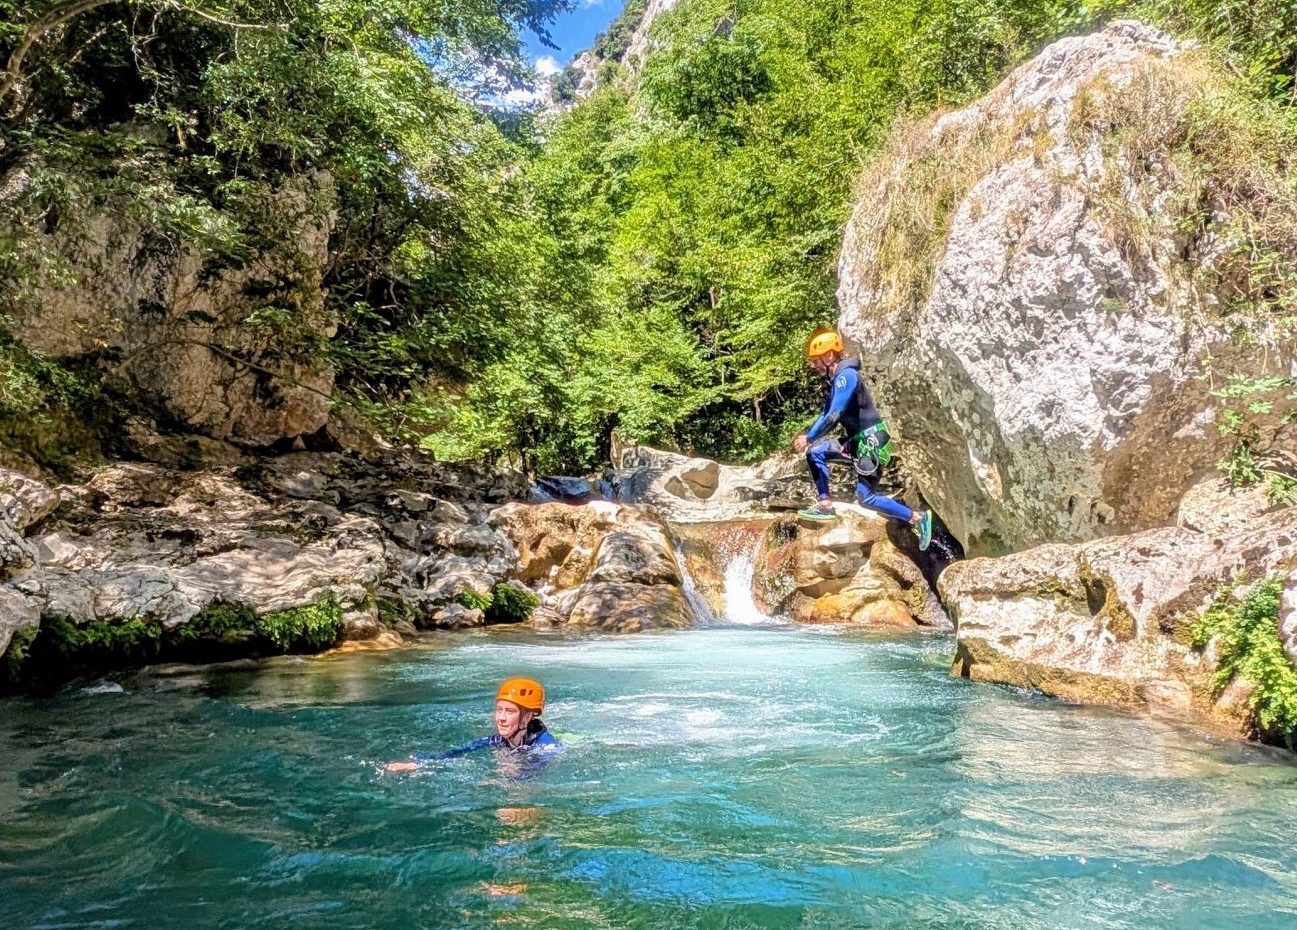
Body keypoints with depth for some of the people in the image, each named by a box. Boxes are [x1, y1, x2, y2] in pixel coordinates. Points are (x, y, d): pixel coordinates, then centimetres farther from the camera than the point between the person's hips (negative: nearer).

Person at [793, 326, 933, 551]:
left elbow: (834, 416, -26)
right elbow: (826, 415, 17)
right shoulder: (836, 378, 11)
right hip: (857, 441, 9)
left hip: (871, 441, -9)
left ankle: (917, 517, 1)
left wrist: (809, 438, -18)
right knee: (815, 453, 2)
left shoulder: (846, 375, -19)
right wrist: (807, 435, 6)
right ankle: (826, 504, 3)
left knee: (866, 498, -11)